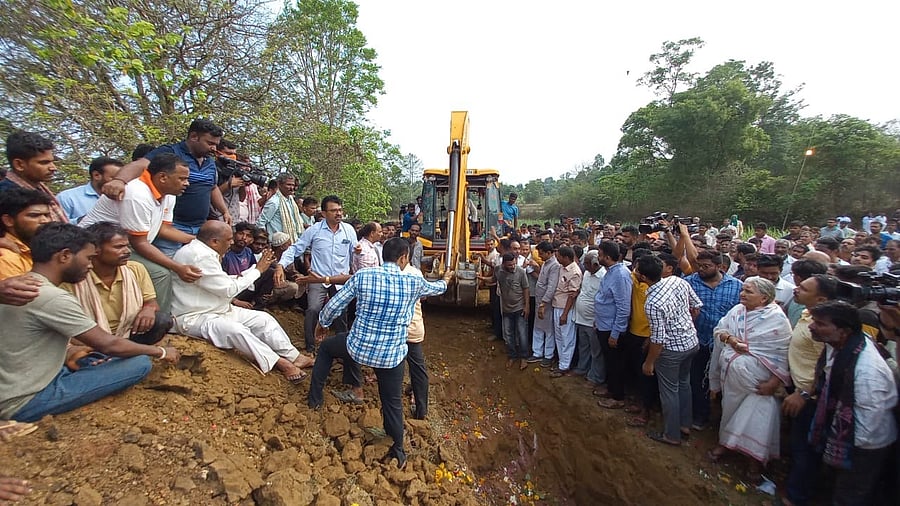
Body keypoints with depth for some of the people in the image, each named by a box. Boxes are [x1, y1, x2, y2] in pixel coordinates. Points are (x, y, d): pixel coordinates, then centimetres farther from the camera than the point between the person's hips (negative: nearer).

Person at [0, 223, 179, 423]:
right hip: (27, 403, -9)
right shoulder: (52, 297, -26)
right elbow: (109, 345, -20)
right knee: (140, 362, -16)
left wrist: (68, 353, 0)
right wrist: (160, 351, -7)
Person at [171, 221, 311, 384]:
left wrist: (256, 268, 3)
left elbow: (223, 282, 13)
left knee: (264, 318, -1)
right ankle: (281, 364, -23)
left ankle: (293, 357, -2)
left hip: (218, 309, 11)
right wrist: (257, 270, -10)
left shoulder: (204, 251, 8)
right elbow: (229, 289, -21)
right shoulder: (199, 257, -24)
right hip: (196, 317, -10)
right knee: (237, 330, -34)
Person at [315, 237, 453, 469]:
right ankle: (398, 450, 31)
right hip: (391, 354, 0)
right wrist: (446, 280, 39)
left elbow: (334, 305, -2)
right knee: (392, 402, 17)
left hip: (358, 346, 1)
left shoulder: (362, 276, -11)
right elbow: (436, 288, 14)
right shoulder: (414, 282, -9)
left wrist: (322, 324, 20)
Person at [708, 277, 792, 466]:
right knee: (730, 409, 20)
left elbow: (784, 354, -14)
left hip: (756, 382, -5)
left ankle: (756, 456, 23)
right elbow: (719, 329, 8)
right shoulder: (737, 310, 1)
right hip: (730, 375, 5)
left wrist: (774, 382, -16)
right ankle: (726, 442, 40)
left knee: (754, 417, 2)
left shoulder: (777, 318, -14)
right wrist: (729, 338, -14)